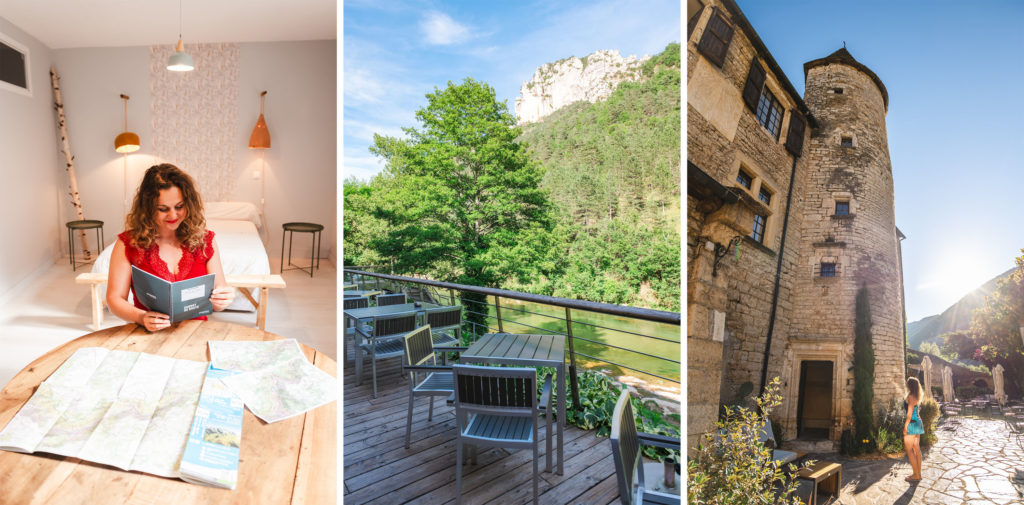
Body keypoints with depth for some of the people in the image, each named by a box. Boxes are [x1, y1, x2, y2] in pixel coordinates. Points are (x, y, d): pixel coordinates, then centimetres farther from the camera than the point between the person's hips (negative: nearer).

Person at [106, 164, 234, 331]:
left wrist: (223, 300, -16)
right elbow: (115, 298, 2)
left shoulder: (205, 240, 6)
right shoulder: (128, 243, 2)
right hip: (149, 336, -3)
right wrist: (141, 317, -18)